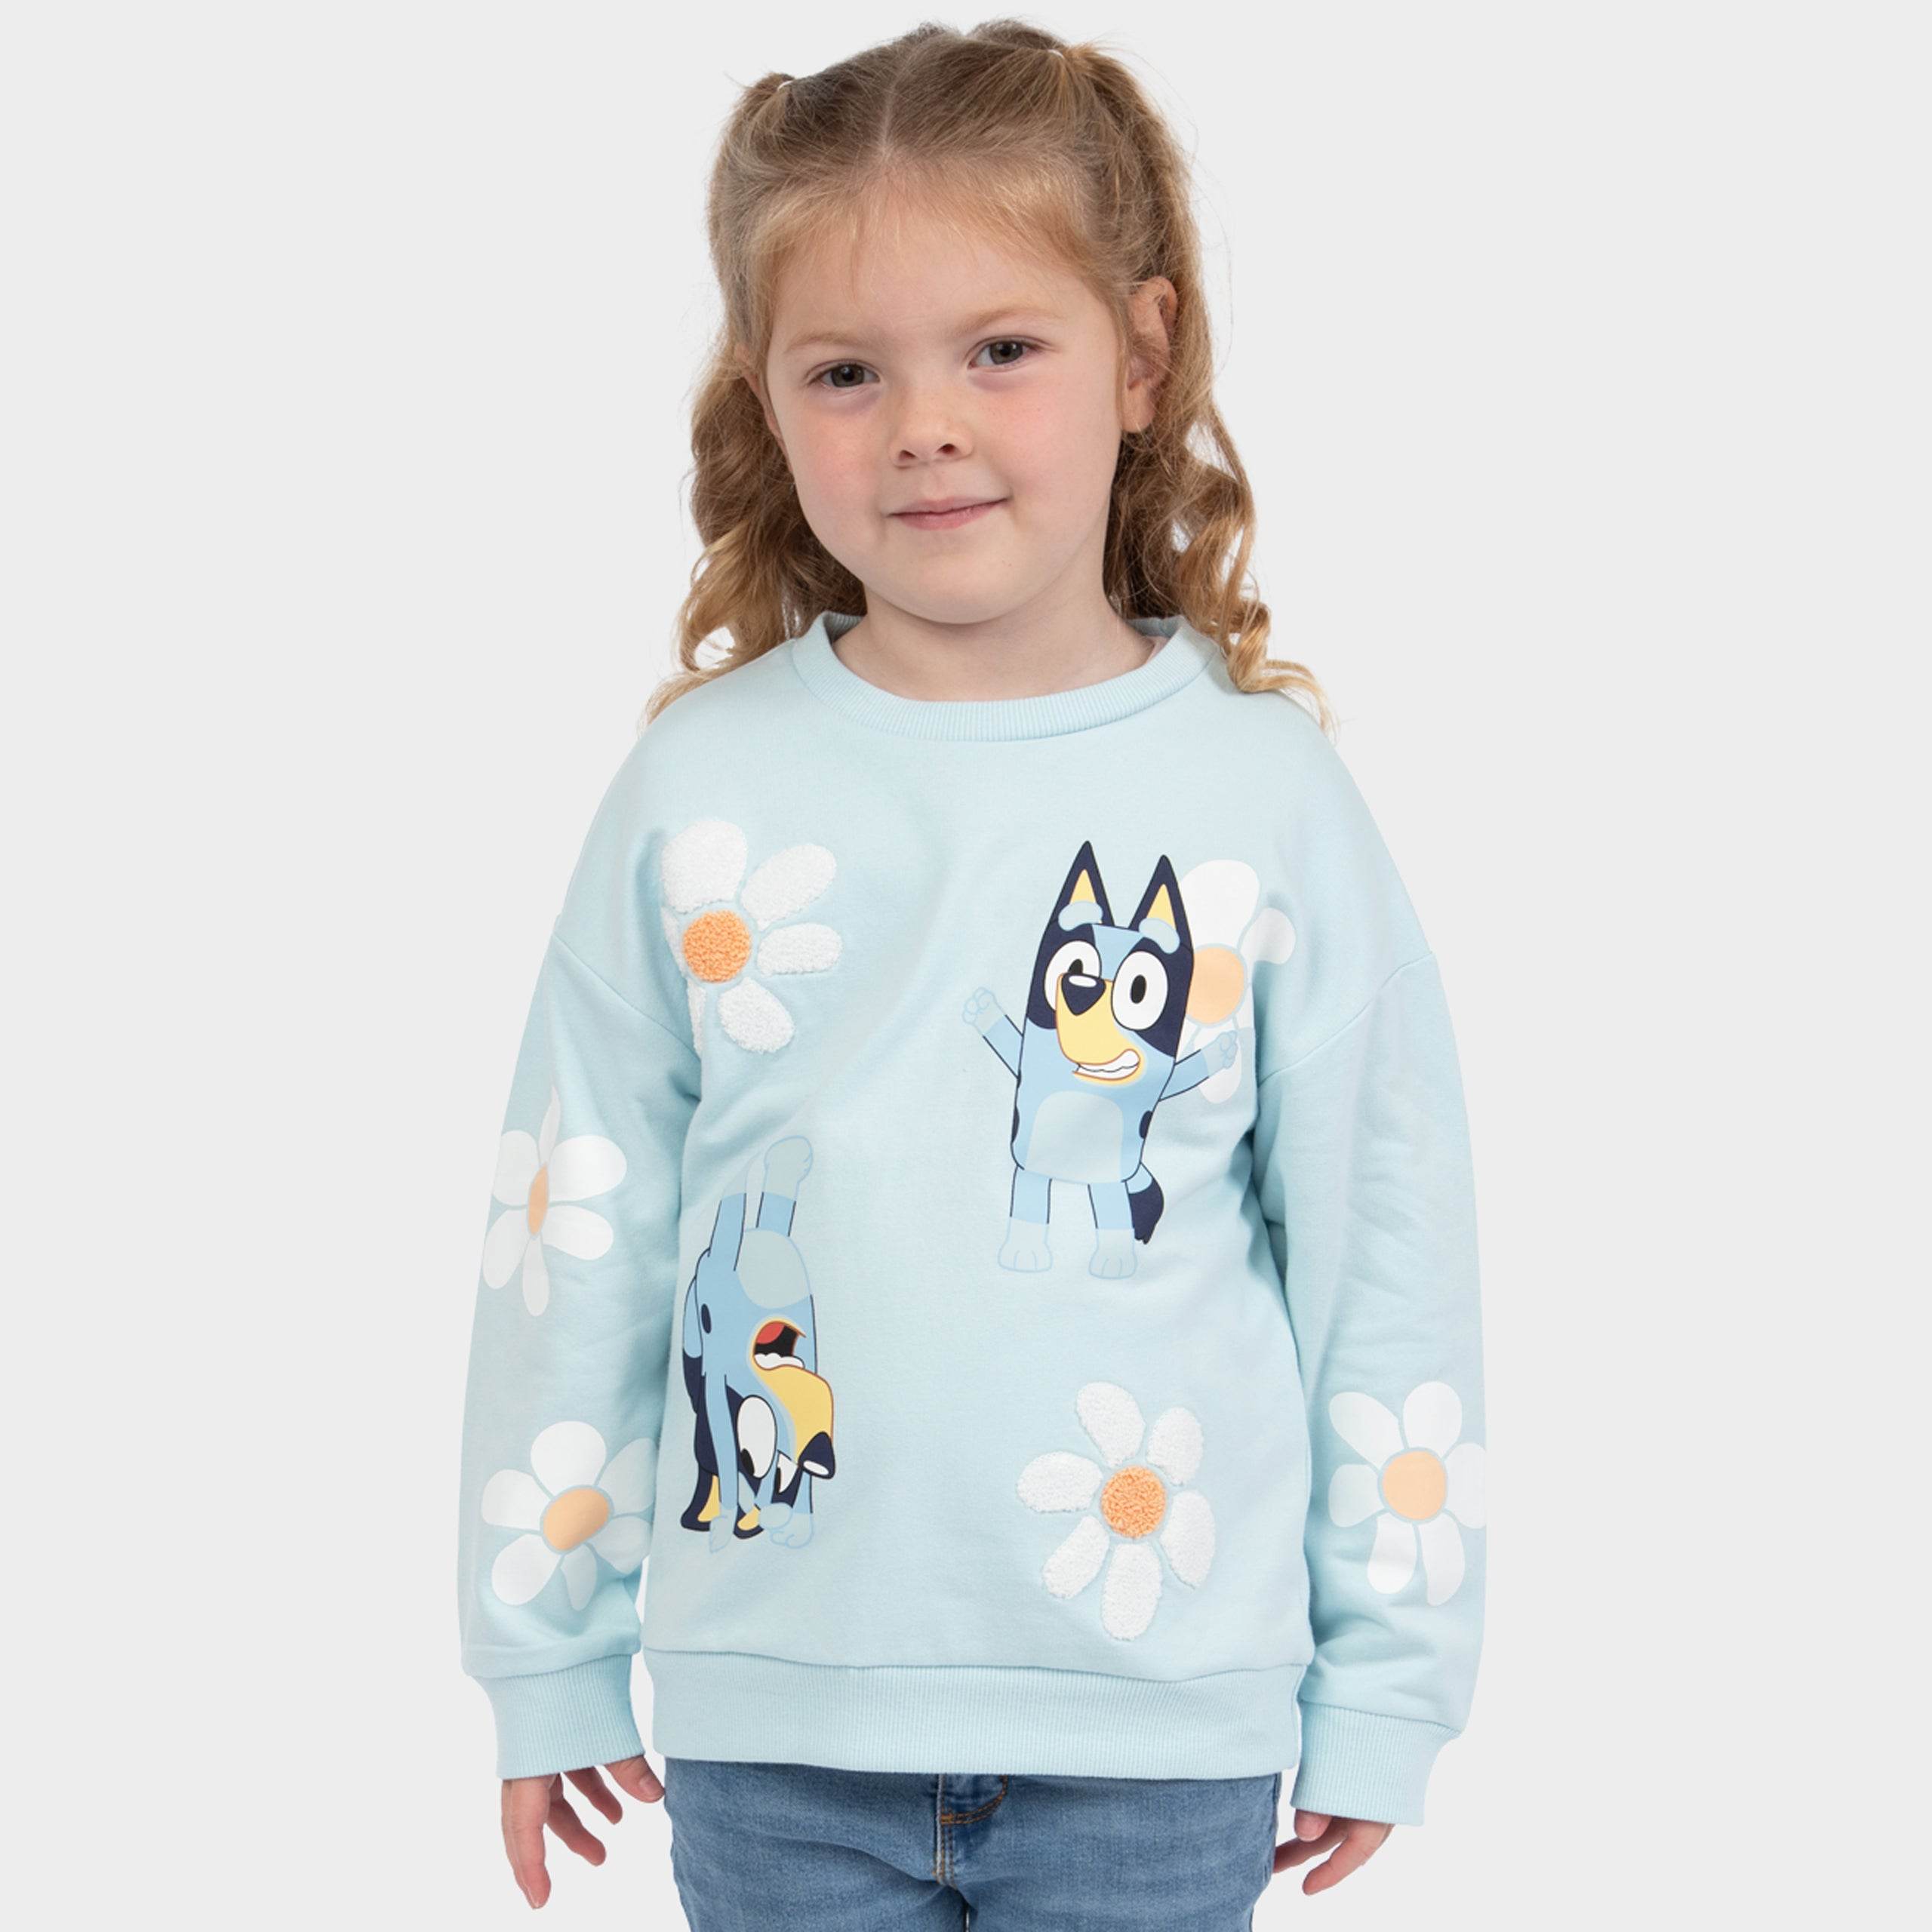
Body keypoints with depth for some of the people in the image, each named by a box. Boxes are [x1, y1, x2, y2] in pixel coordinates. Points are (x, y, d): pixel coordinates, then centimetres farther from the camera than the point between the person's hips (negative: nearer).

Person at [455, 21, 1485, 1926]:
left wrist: (1383, 1683, 4)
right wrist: (545, 1652, 8)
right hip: (775, 1718, 1)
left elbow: (1389, 1256, 1)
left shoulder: (1266, 788, -4)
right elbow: (569, 1233, 4)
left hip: (1158, 1722, 0)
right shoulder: (695, 788, -2)